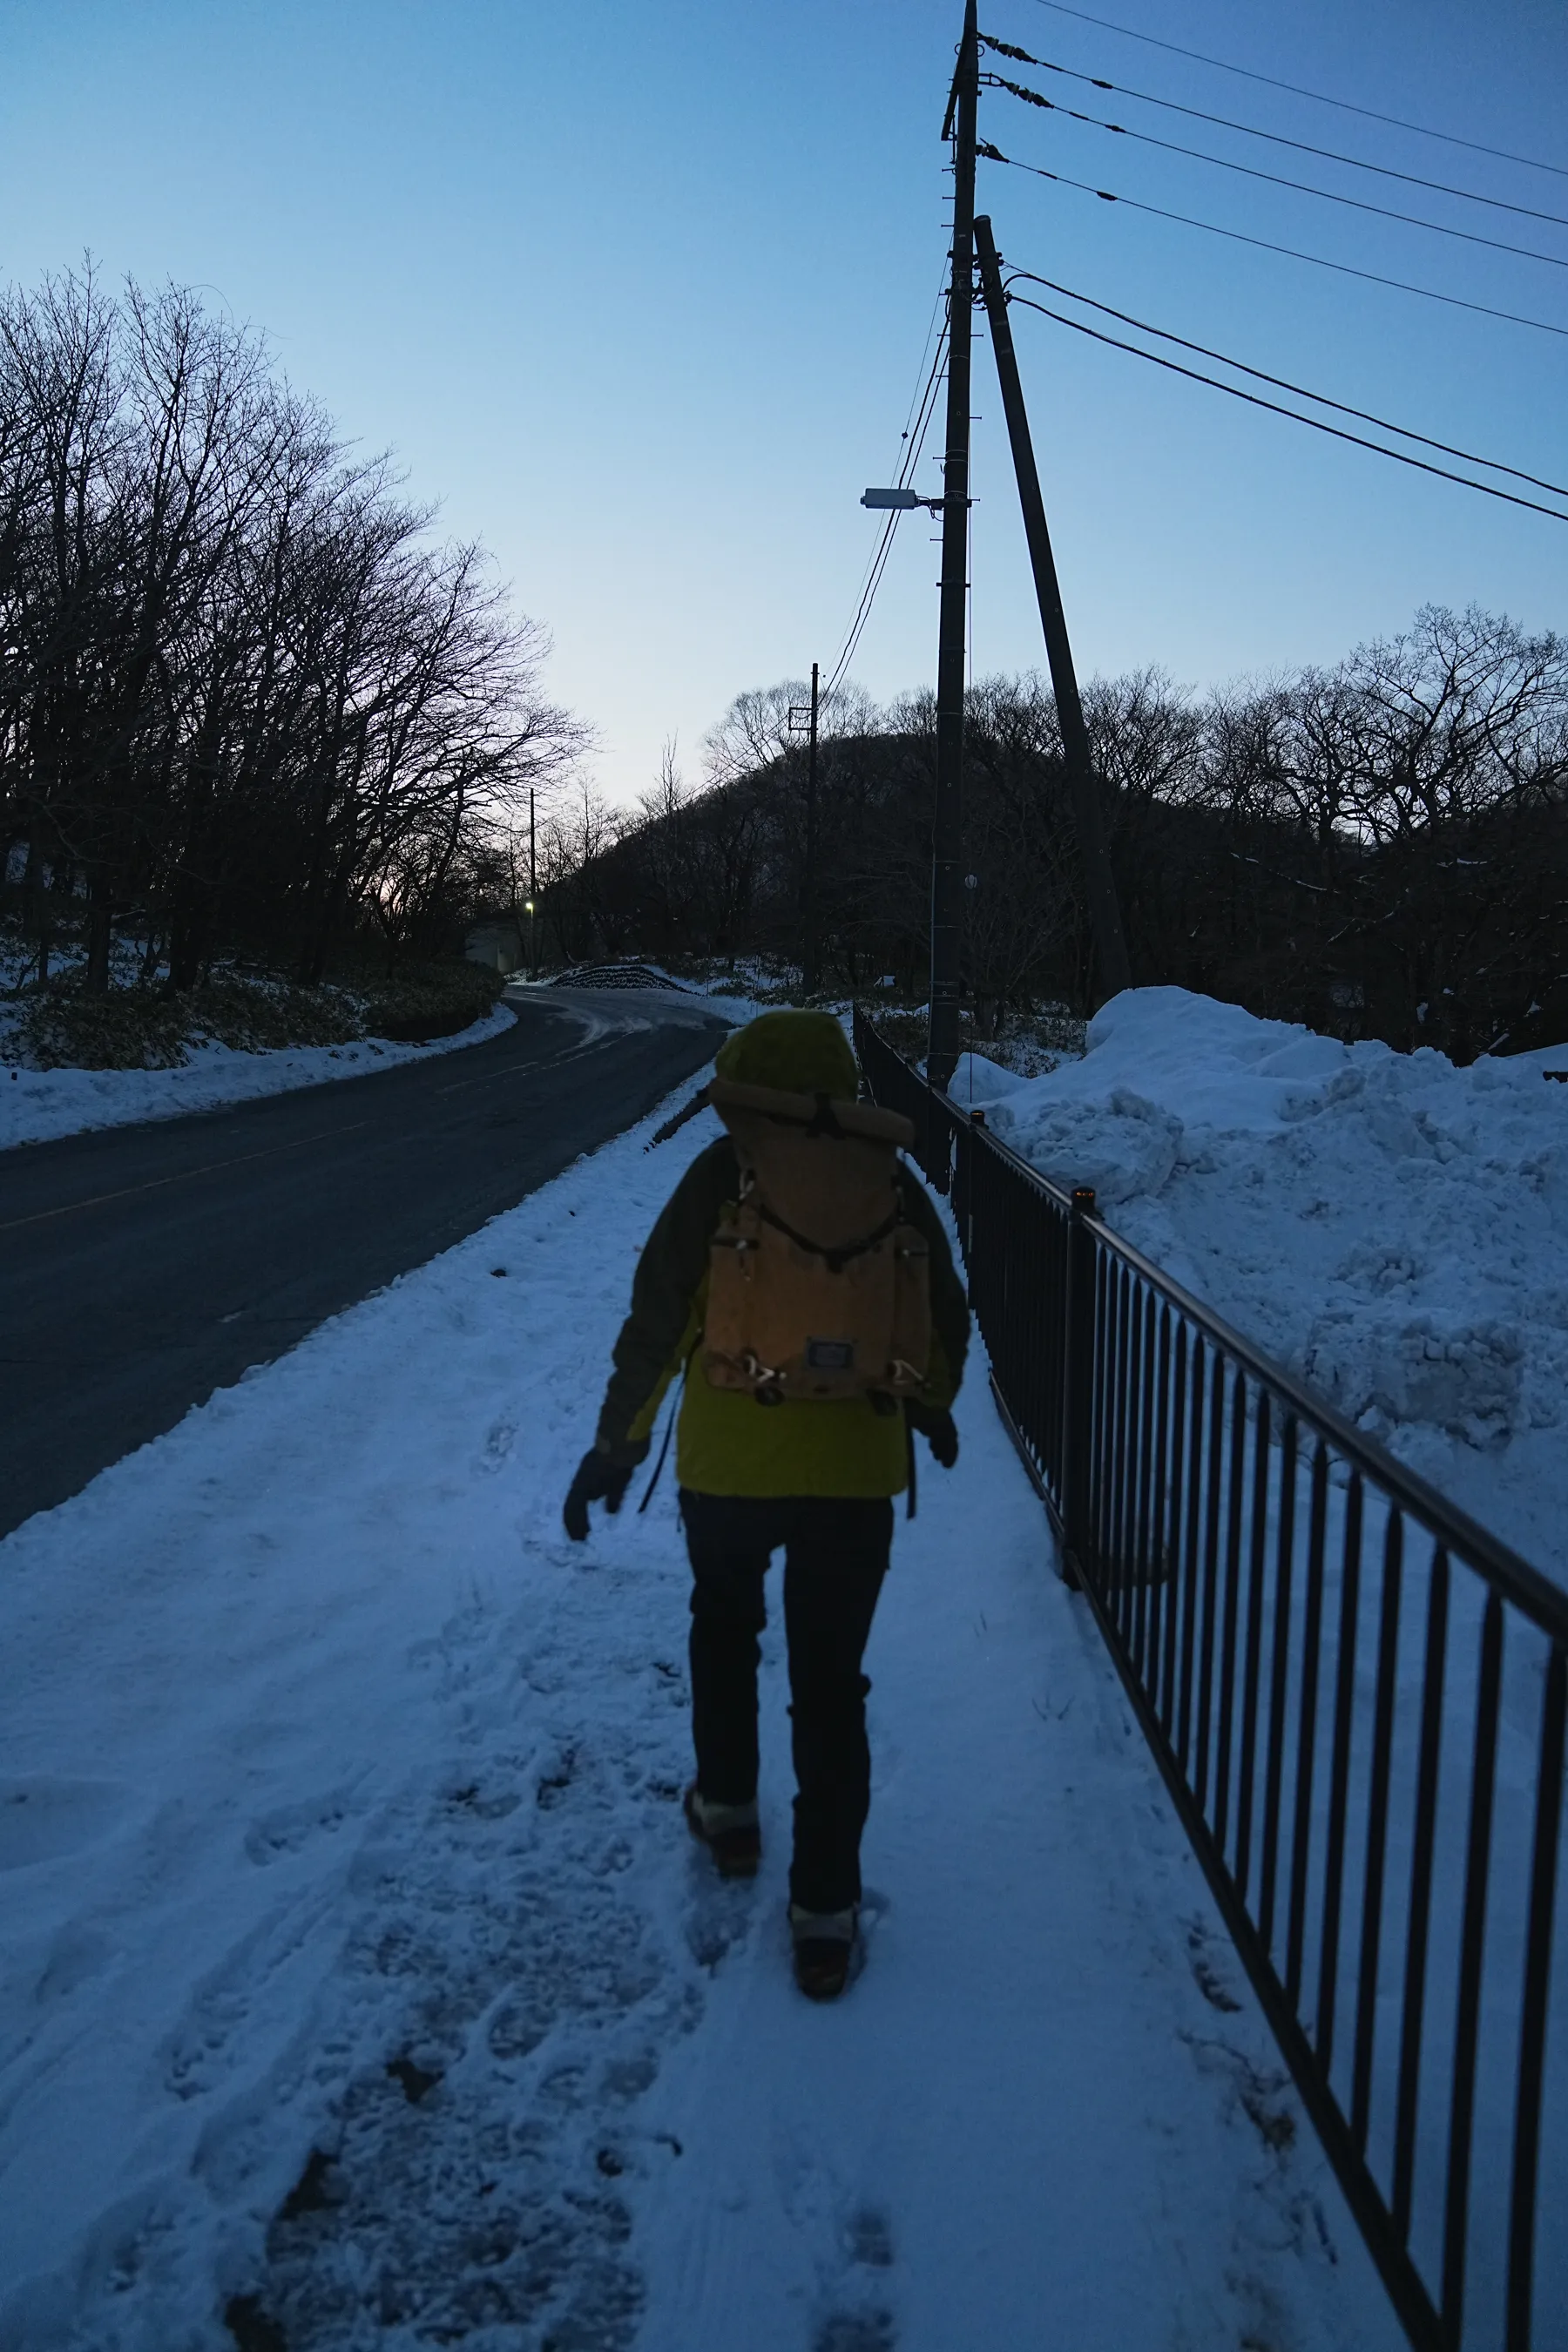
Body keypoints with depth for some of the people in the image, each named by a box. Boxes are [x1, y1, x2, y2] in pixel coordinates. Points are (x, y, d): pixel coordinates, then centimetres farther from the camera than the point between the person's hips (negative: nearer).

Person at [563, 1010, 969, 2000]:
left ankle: (730, 1809, 40)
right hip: (855, 1474, 1)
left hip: (731, 1468, -1)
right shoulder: (893, 1187, 1)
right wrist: (933, 1408, 28)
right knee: (832, 1687, 9)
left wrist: (618, 1444, 1)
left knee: (724, 1629, 27)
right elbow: (948, 1320, 10)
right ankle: (826, 1910, 13)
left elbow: (656, 1321, -8)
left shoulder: (724, 1176, -8)